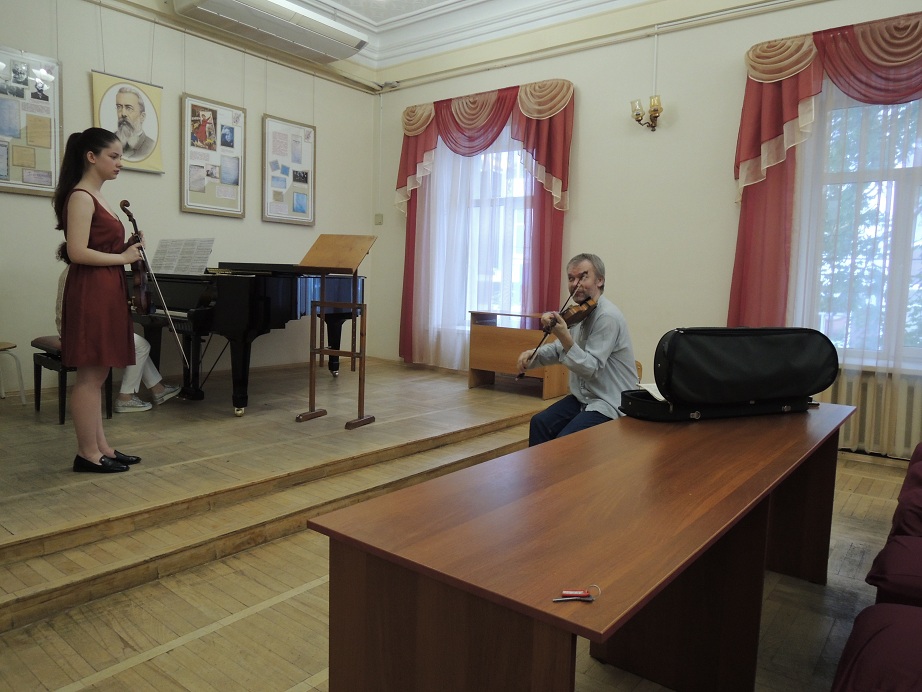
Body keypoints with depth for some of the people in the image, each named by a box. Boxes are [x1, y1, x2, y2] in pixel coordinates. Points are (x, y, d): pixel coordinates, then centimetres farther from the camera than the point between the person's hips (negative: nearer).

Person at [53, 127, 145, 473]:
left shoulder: (97, 198, 18)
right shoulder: (81, 197, -10)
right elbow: (77, 252, -18)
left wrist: (127, 249, 2)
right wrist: (123, 257, -11)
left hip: (107, 291, 10)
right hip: (90, 292, -10)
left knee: (97, 374, 11)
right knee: (90, 375, -4)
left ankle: (101, 447, 19)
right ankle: (87, 454, 5)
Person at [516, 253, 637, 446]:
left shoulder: (607, 316, -20)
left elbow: (590, 368, -25)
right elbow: (559, 349, 17)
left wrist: (564, 336, -36)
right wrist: (533, 354, -2)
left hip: (611, 404, -8)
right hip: (583, 398, 9)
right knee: (539, 423, -3)